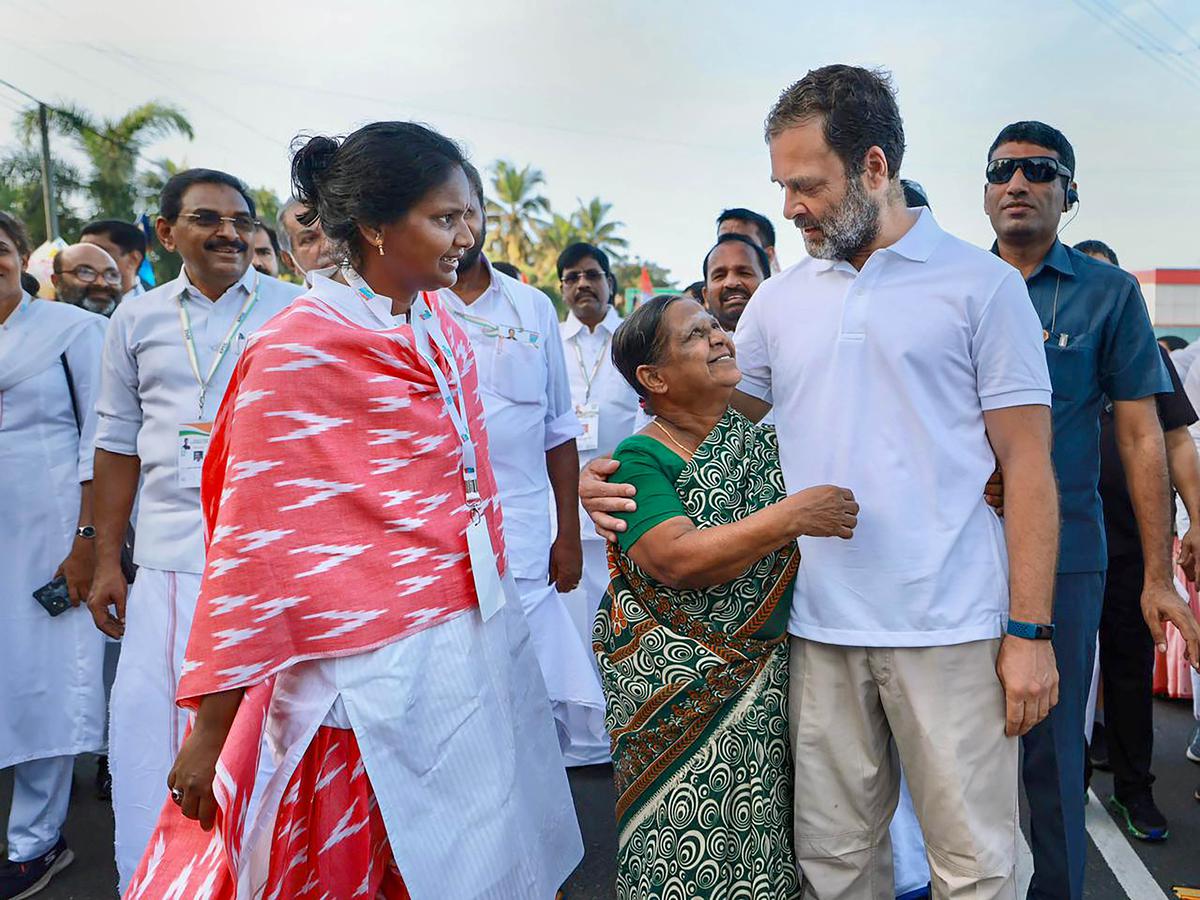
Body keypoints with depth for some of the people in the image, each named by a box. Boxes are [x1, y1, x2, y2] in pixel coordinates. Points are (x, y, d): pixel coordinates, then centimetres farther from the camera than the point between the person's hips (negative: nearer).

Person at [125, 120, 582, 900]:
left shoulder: (443, 330, 6)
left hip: (484, 639, 7)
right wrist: (210, 727, -8)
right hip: (380, 669, -7)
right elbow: (251, 540, -12)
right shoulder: (295, 352, -14)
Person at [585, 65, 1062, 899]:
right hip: (821, 627, 4)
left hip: (950, 628, -3)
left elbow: (1028, 468, -3)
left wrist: (1030, 631, -8)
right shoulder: (779, 299, 10)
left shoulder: (982, 284, -1)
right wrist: (614, 478, -3)